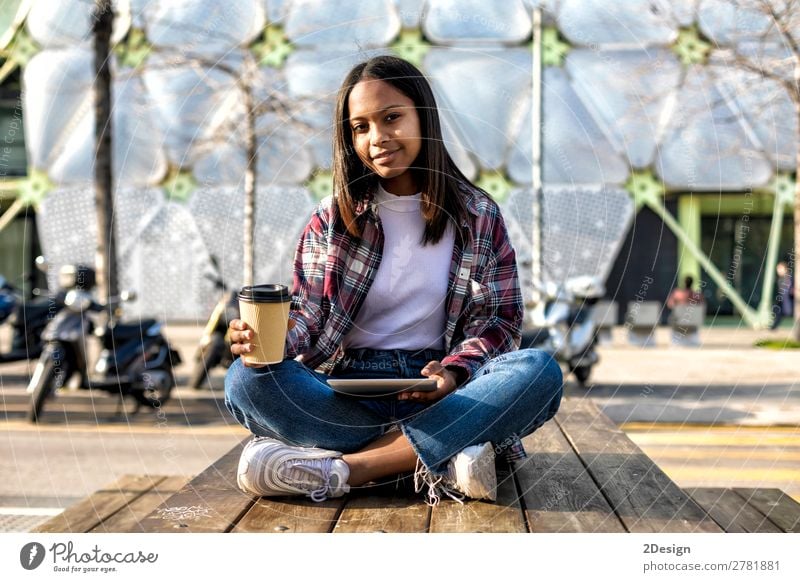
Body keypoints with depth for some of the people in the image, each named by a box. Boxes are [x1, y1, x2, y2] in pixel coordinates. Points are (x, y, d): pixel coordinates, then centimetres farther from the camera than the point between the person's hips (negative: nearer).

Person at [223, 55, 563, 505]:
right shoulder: (333, 219, 10)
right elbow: (305, 314, 5)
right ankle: (442, 462, -32)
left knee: (540, 372, -30)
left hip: (439, 389, 0)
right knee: (247, 380, -28)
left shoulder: (478, 216, 7)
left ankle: (337, 470, -32)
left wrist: (454, 373, -17)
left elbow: (502, 318, 4)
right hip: (346, 390, 0)